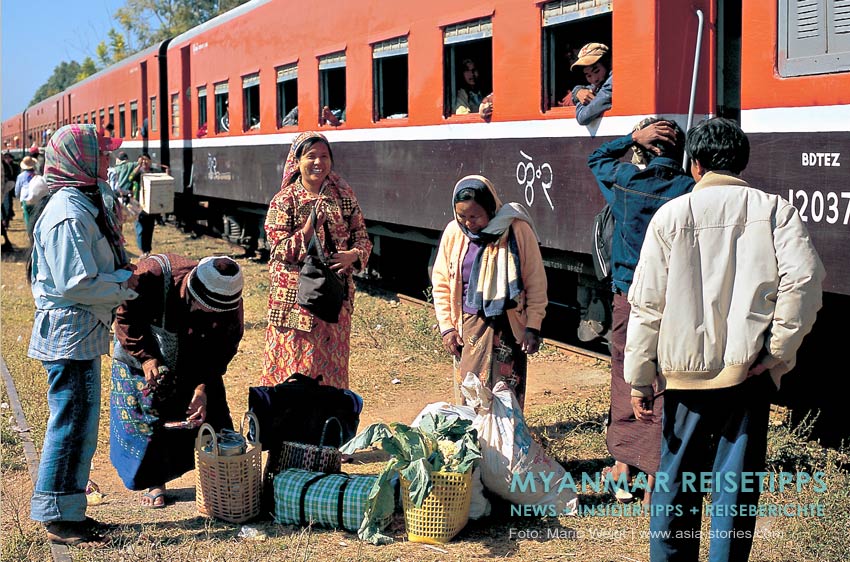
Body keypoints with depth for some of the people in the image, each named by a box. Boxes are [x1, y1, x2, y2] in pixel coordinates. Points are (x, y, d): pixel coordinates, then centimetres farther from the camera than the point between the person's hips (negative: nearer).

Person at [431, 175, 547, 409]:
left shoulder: (517, 230, -8)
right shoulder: (453, 232, 1)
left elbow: (536, 282, -3)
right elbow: (441, 283, 11)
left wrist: (533, 327, -7)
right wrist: (446, 326, 4)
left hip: (506, 326, -3)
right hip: (467, 326, 3)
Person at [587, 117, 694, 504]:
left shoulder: (623, 182, -3)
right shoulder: (689, 192, -10)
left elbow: (596, 159, 19)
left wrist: (633, 137, 9)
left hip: (628, 298, 2)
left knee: (624, 380, 16)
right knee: (662, 389, 2)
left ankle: (622, 469, 25)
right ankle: (653, 483, 5)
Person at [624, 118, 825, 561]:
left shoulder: (672, 214, 2)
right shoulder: (774, 209, 2)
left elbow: (647, 302, -1)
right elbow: (804, 278, -13)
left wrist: (640, 377, 4)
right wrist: (780, 350, -6)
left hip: (688, 369, 0)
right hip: (748, 370, 0)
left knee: (677, 481, 12)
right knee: (736, 486, 5)